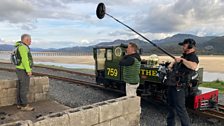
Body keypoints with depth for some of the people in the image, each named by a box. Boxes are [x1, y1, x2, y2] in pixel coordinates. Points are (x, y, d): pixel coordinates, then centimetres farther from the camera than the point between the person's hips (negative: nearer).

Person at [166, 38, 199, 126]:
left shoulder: (193, 57, -12)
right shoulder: (184, 56, 16)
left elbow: (194, 66, -35)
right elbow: (176, 61, 35)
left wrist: (182, 60, -27)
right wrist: (172, 64, 15)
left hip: (179, 87, -10)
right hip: (172, 84, 10)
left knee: (180, 109, -7)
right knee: (171, 106, 20)